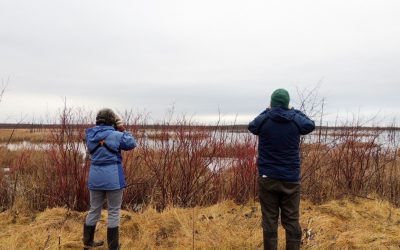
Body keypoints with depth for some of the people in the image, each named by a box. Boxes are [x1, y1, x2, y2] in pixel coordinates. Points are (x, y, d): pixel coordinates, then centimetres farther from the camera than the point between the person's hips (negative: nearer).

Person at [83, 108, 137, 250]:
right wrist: (123, 130, 9)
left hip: (95, 177, 5)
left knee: (94, 210, 17)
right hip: (113, 178, -5)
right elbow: (132, 144, 0)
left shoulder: (91, 135, 2)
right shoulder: (116, 135, -12)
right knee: (114, 211, 7)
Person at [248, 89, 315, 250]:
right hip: (291, 179, 1)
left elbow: (251, 127, 16)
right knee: (292, 221, 8)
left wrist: (266, 112, 23)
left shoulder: (263, 120, -7)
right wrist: (295, 112, 25)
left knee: (269, 221, 5)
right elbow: (311, 125, 17)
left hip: (267, 178, 0)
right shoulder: (296, 120, -5)